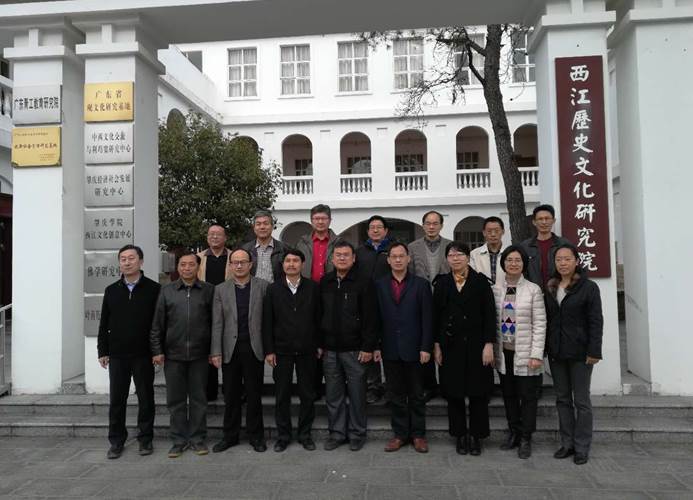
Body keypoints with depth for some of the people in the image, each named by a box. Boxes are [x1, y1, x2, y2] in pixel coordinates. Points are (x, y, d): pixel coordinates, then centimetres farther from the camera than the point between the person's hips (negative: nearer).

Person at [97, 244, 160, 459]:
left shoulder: (153, 289, -2)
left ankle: (145, 439, 20)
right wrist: (102, 351, 6)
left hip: (144, 355, -2)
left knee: (146, 399, 7)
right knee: (117, 400, 8)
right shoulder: (112, 291, 8)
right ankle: (116, 441, 20)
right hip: (117, 355, 3)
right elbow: (104, 324, 11)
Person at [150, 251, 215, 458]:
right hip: (173, 355, 1)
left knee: (198, 398, 7)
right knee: (176, 399, 8)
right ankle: (179, 440, 20)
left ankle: (198, 439, 19)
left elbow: (215, 322, 3)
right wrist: (157, 350, 1)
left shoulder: (208, 290, 3)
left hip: (199, 355, -1)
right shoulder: (167, 291, 6)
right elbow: (157, 324, 6)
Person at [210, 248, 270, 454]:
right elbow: (217, 323, 3)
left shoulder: (263, 286, 2)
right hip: (230, 349, 2)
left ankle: (255, 435, 20)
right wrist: (216, 351, -2)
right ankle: (230, 435, 23)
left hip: (254, 348, -1)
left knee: (254, 394, 6)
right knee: (231, 395, 9)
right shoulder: (220, 290, 6)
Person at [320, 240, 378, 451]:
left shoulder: (364, 282, -4)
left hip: (354, 349, -4)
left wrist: (368, 347, -12)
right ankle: (337, 433, 23)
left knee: (356, 394, 5)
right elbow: (319, 314, 13)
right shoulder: (325, 283, 9)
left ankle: (357, 434, 19)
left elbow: (370, 317, -8)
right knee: (333, 395, 10)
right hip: (329, 349, 4)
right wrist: (319, 343, 8)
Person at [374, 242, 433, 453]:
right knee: (395, 394, 10)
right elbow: (376, 317, 4)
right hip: (390, 349, 2)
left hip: (414, 349, -1)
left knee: (416, 394, 9)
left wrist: (426, 348, -8)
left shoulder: (421, 284, 0)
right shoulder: (379, 285, 5)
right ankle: (400, 433, 22)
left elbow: (427, 319, -3)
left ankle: (418, 434, 21)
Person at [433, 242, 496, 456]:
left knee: (478, 392, 4)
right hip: (450, 346, 2)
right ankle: (460, 436, 20)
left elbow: (490, 314, -4)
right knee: (453, 392, 6)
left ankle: (476, 436, 19)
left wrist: (489, 344, -10)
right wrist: (436, 345, 0)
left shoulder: (480, 281, 0)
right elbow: (436, 315, 5)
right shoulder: (441, 283, 6)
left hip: (475, 345, -1)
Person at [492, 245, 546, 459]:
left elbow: (540, 324, -7)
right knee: (508, 395, 13)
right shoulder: (495, 289, 4)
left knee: (528, 397, 5)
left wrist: (536, 354, -13)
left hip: (524, 353, -3)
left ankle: (525, 438, 19)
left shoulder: (533, 289, -5)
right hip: (503, 353, 3)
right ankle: (513, 432, 29)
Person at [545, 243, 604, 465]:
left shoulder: (589, 287, -5)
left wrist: (594, 351, -14)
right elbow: (547, 320, 11)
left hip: (579, 352, -5)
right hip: (556, 352, 5)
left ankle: (582, 447, 14)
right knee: (562, 399, 11)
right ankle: (567, 443, 21)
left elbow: (596, 321, -9)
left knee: (581, 401, 4)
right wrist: (546, 348, 6)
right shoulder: (550, 288, 9)